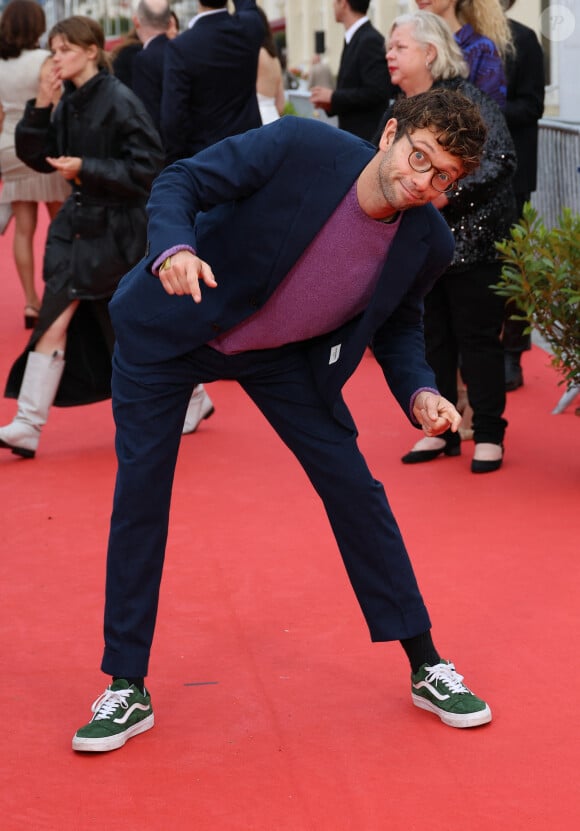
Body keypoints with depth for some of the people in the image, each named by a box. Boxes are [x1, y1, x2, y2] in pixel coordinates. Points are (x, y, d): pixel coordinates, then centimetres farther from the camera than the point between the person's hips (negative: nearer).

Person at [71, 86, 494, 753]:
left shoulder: (428, 244, -16)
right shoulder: (300, 147, -29)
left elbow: (395, 324, 4)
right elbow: (179, 181, -22)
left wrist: (418, 392, -16)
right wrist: (174, 249, -43)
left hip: (283, 356, 3)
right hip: (168, 331, -2)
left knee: (354, 488, -1)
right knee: (140, 492, -3)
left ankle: (426, 667, 14)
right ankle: (127, 690, 9)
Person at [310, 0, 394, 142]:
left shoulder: (370, 40, -15)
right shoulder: (354, 39, 14)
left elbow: (376, 92, -22)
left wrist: (334, 97, -15)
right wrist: (331, 103, 5)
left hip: (367, 135, -9)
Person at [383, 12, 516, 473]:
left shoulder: (468, 98, -9)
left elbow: (501, 159, -16)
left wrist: (448, 195, -23)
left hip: (472, 242, -6)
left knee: (478, 337, -1)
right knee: (431, 337, 10)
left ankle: (489, 435, 8)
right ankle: (440, 431, 21)